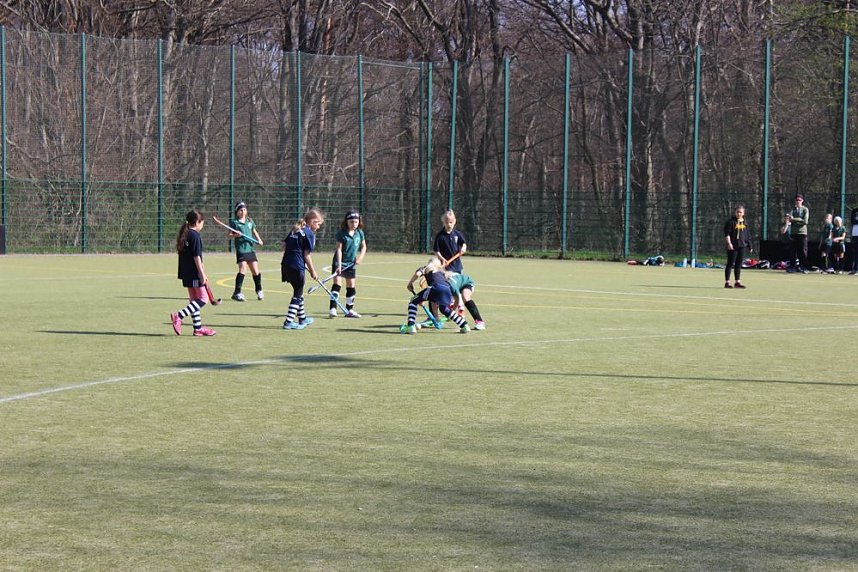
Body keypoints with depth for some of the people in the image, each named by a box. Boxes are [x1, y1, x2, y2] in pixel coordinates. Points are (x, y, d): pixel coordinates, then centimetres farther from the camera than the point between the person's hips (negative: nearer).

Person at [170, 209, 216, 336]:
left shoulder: (183, 235, 12)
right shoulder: (195, 236, -15)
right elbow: (196, 256, -18)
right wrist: (202, 273, -17)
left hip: (186, 273, 9)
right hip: (194, 273, -9)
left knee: (193, 299, 13)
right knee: (203, 298, -4)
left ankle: (198, 328, 16)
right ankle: (178, 316, -15)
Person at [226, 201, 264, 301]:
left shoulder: (249, 221, 12)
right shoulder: (234, 222, -3)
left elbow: (254, 231, 25)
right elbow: (230, 235, -2)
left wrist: (259, 239, 10)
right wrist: (235, 235, -23)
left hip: (250, 249, 5)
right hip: (241, 249, -5)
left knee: (256, 271, 9)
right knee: (243, 269, -20)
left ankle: (259, 291, 30)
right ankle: (237, 293, -16)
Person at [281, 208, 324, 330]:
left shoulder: (295, 229, 15)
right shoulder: (309, 234, -8)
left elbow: (285, 245, 15)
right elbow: (307, 255, -11)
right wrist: (312, 271, -4)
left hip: (286, 264, 8)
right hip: (297, 266, -8)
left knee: (298, 291, 22)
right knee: (298, 294, 1)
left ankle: (302, 318, 35)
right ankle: (289, 321, -4)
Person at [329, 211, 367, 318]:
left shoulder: (360, 233, 0)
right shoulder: (341, 233, -14)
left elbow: (363, 246, 13)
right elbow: (339, 249, -16)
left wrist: (360, 257, -5)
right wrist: (339, 264, -22)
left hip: (351, 264, 5)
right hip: (339, 262, -5)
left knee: (351, 287, 9)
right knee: (337, 284, -15)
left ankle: (349, 310, 19)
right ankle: (332, 308, -16)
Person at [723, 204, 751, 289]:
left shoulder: (745, 223, 14)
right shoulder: (731, 222, -4)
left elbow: (748, 235, 21)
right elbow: (727, 233, -10)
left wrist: (749, 245, 18)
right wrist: (729, 243, -20)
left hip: (742, 246, 6)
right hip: (732, 247, -6)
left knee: (739, 264, 9)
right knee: (730, 264, -3)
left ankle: (737, 282, 14)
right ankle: (727, 282, -1)